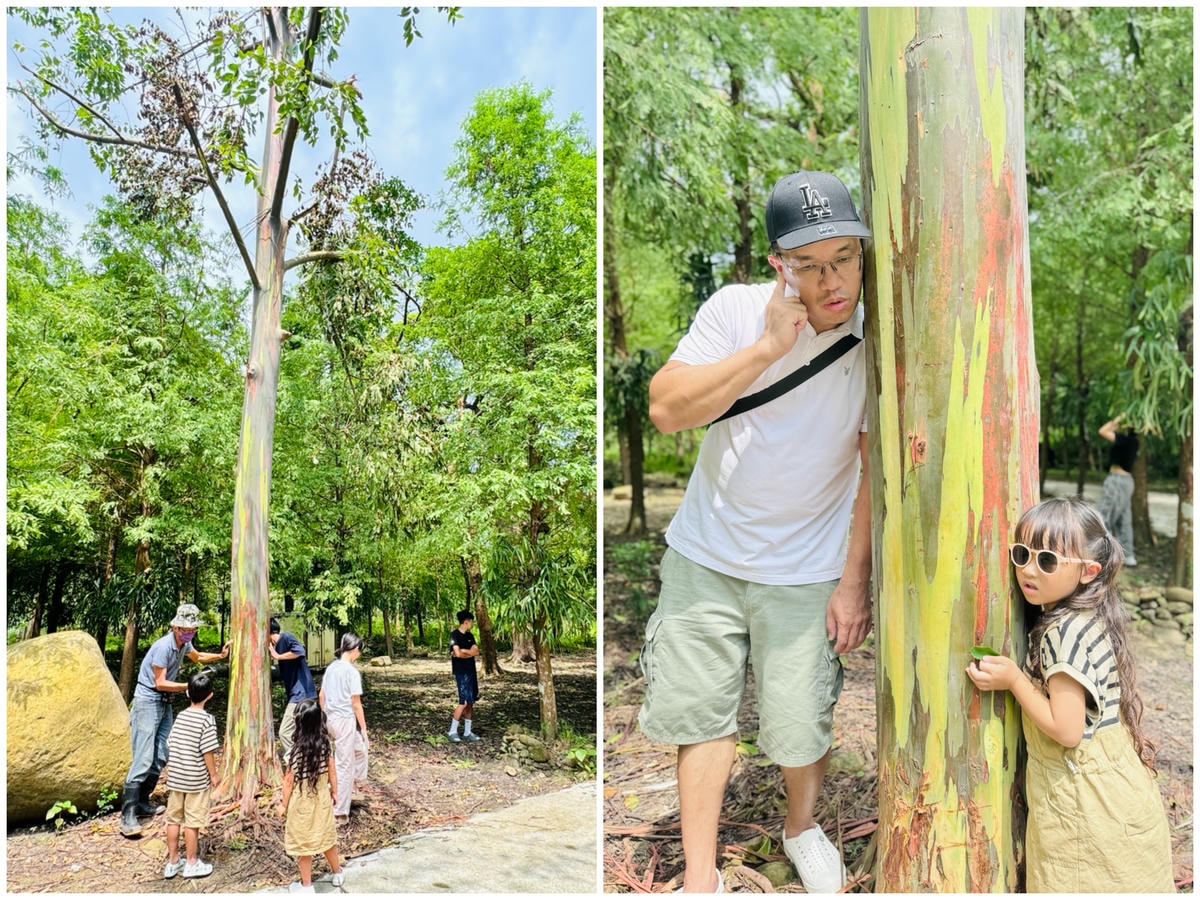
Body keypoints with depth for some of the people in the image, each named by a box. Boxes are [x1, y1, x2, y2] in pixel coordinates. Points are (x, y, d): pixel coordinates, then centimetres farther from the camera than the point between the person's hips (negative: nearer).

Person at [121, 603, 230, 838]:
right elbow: (160, 682, -21)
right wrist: (188, 685, -26)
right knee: (143, 759, -14)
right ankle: (128, 816, -12)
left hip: (165, 702, 9)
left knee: (160, 757, 8)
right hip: (148, 701, -9)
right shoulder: (164, 646, -22)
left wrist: (219, 656, 14)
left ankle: (142, 803, 18)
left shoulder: (184, 644, 3)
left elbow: (196, 656, 27)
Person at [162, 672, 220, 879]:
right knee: (192, 822, 5)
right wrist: (213, 774, -5)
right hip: (197, 779, -5)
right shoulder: (206, 719, -15)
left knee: (173, 819, 13)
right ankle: (192, 864, 15)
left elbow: (170, 744, 7)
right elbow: (208, 751, -16)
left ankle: (172, 862, 24)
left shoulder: (180, 716, 2)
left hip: (175, 777, 5)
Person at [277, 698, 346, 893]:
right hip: (322, 797, 5)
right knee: (326, 835, 22)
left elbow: (289, 781, -16)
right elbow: (332, 771, 0)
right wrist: (334, 791, 16)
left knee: (303, 841, 12)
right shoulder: (325, 743, -11)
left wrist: (283, 804, -2)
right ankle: (337, 872, 39)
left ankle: (307, 885, 26)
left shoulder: (296, 750, -25)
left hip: (302, 801, -5)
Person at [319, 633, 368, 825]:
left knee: (360, 747, 27)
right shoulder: (352, 671, -16)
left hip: (331, 719, 8)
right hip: (345, 721, -8)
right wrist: (364, 729, -7)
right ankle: (339, 813, 9)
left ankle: (352, 783, 33)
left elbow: (321, 696, 13)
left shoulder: (331, 667, 6)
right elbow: (356, 703, -15)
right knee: (344, 766, 2)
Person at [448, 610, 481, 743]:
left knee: (470, 702, 8)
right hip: (461, 672, -8)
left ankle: (467, 733, 15)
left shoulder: (470, 636, 13)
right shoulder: (454, 635, -10)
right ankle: (452, 731, -4)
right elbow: (457, 653, -21)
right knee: (464, 701, -13)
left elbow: (476, 652, 0)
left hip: (471, 671, 8)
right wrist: (470, 652, -6)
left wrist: (462, 651, -11)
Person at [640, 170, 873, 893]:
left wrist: (853, 583, -6)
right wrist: (768, 347, -26)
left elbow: (877, 471, -6)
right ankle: (701, 876, 26)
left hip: (808, 569, -1)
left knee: (801, 727, 6)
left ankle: (802, 826, 41)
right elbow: (666, 410, -20)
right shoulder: (737, 311, -12)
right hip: (707, 554, 1)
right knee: (702, 712, 8)